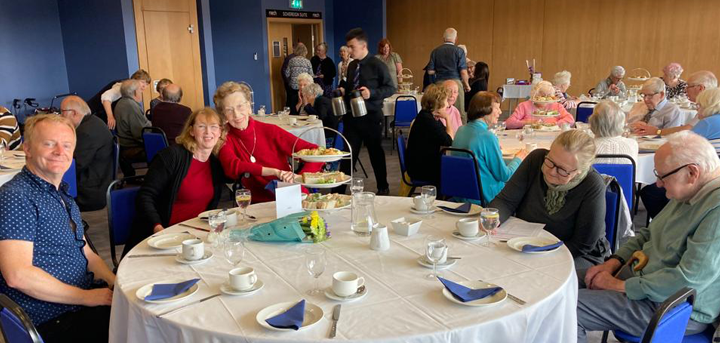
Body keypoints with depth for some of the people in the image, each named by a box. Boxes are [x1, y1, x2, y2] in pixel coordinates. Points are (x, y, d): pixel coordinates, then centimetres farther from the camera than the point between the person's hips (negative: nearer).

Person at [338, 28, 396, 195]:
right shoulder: (352, 66, 8)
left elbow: (391, 88, -10)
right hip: (351, 116, 5)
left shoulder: (377, 65, -11)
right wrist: (343, 89, 0)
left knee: (376, 153, 11)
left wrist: (372, 93, -24)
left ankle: (383, 187, 30)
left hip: (371, 117, -5)